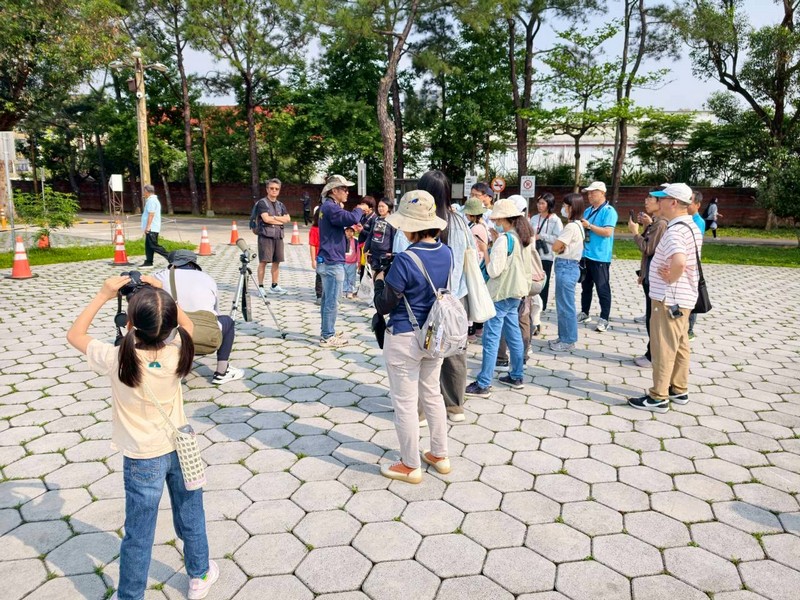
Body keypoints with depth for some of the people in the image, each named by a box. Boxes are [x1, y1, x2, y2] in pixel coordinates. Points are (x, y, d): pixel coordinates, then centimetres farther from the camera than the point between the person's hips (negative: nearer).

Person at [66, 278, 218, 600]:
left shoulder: (117, 359, -23)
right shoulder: (176, 350, -17)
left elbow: (74, 334, -4)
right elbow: (186, 325, 7)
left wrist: (103, 295, -6)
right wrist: (161, 294, 0)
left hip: (143, 459, -3)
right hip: (181, 448, 3)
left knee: (139, 536, 13)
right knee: (191, 518, 22)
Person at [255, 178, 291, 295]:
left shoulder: (280, 204, 17)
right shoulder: (262, 202, -1)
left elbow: (288, 219, 6)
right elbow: (266, 218, -14)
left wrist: (274, 217, -7)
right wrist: (280, 220, -3)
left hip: (278, 236, 6)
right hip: (266, 235, -6)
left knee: (277, 261, 8)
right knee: (263, 261, -6)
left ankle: (274, 286, 16)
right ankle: (260, 286, -1)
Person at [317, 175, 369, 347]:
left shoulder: (329, 207, 16)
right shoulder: (330, 207, -16)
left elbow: (343, 221, 23)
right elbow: (351, 218, -30)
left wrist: (349, 230, 4)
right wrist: (360, 209, -11)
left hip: (327, 260, 10)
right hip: (332, 262, -10)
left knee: (327, 299, 16)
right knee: (332, 301, -5)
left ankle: (327, 331, 25)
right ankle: (327, 337, 1)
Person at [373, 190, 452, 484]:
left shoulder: (405, 260, -22)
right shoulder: (446, 253, -2)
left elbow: (384, 306, -16)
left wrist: (379, 281, 3)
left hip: (405, 339, -7)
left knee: (405, 402, 7)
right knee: (432, 394, 21)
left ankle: (411, 466, 20)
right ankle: (439, 456, 34)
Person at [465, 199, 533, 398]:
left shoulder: (504, 239, -18)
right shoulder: (525, 237, 9)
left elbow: (494, 271, -20)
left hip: (501, 293, -9)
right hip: (517, 291, 9)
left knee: (491, 337, -6)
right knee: (513, 334, 17)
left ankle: (483, 385, -2)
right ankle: (516, 377, 27)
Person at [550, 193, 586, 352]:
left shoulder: (571, 226, -18)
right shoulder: (576, 225, 13)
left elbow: (555, 247, -17)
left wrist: (560, 246, 2)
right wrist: (562, 247, -8)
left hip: (566, 267, -10)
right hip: (567, 266, 10)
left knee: (565, 306, -1)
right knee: (562, 305, 16)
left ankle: (568, 341, 8)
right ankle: (564, 336, 25)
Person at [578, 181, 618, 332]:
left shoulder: (609, 211, -10)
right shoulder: (588, 210, 14)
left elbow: (607, 232, -21)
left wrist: (589, 226, -19)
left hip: (600, 257, -8)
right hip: (585, 254, 8)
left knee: (602, 289, -2)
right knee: (586, 286, 16)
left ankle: (604, 319, 4)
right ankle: (584, 313, 27)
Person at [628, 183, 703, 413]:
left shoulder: (675, 230, -22)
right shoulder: (691, 227, 11)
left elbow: (679, 262, -40)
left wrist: (671, 279, -22)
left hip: (669, 298, -10)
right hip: (683, 296, 10)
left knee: (664, 347, -2)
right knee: (680, 345, 17)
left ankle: (658, 397, 7)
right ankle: (679, 390, 28)